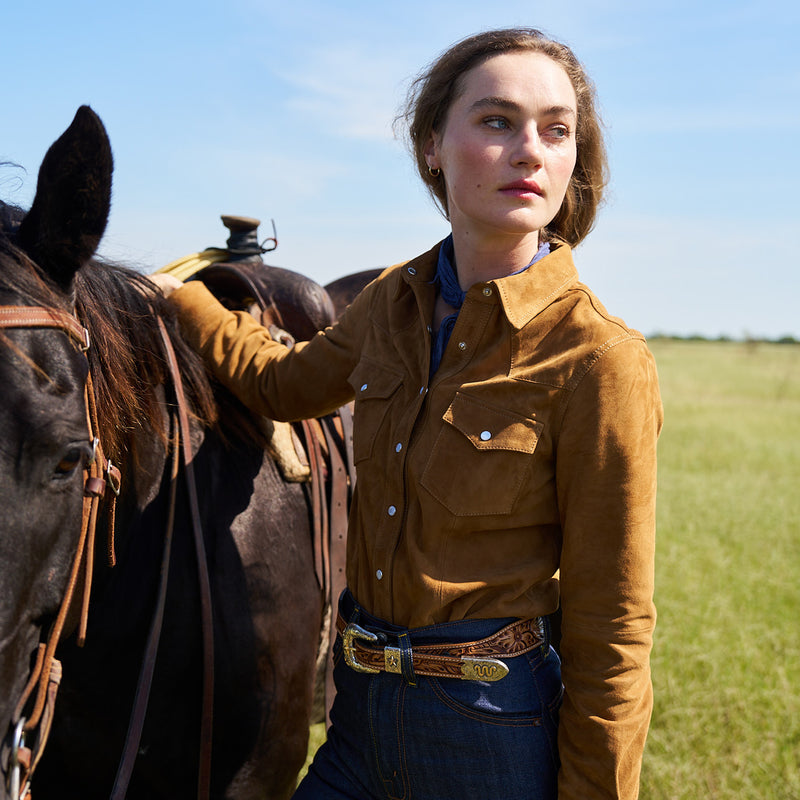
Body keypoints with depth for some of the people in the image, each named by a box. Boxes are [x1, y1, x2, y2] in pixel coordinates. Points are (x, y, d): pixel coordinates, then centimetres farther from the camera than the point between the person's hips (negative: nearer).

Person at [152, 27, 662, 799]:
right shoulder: (397, 299, -1)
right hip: (363, 708, 6)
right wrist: (177, 296, 26)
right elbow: (285, 384, 22)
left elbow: (612, 627, -15)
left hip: (493, 728, -5)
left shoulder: (598, 360, -19)